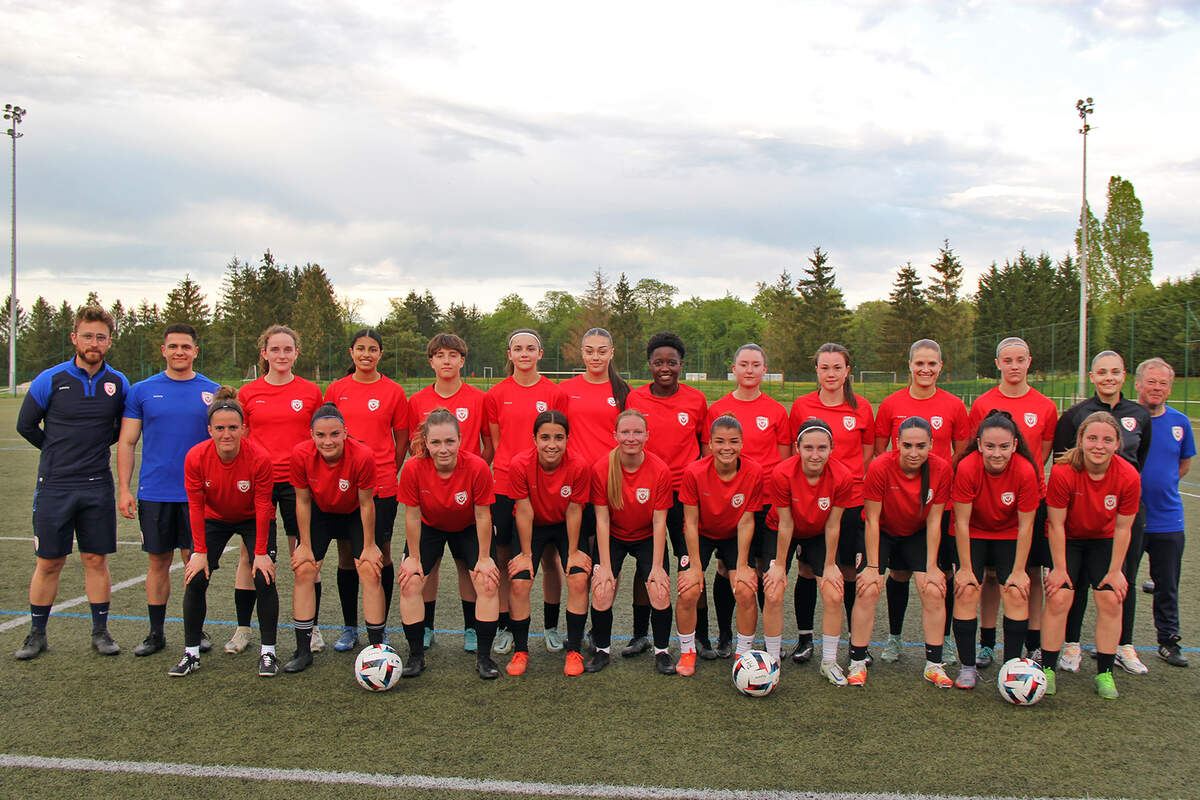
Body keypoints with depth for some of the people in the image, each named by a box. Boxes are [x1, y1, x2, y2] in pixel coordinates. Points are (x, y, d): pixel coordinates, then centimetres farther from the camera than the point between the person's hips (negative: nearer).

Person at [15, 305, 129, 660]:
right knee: (48, 563, 5)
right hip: (54, 487, -1)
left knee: (96, 560, 6)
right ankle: (37, 634, 19)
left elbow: (124, 428, 18)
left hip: (97, 487, 1)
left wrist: (97, 446, 9)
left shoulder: (118, 384, 3)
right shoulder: (50, 379, -4)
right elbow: (26, 425, 7)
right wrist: (59, 452, 11)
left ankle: (100, 631, 17)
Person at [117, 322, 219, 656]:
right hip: (154, 492, 1)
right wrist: (123, 489, -2)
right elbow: (126, 443, 6)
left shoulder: (212, 392, 3)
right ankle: (156, 634, 19)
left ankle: (197, 630, 17)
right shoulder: (142, 391, 4)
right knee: (159, 561, 8)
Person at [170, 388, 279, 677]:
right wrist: (200, 551, -13)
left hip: (253, 520, -2)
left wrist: (261, 553, -18)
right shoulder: (195, 457, -24)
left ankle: (268, 652, -1)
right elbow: (196, 506, -14)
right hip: (214, 520, 2)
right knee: (195, 579, -9)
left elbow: (263, 507, -20)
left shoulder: (259, 458, -29)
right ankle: (191, 653, 6)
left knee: (264, 578, -14)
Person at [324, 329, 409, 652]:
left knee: (381, 554, 2)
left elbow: (402, 438, 7)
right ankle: (349, 628, 20)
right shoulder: (336, 390, 6)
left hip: (382, 486, -2)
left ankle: (380, 628, 15)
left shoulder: (393, 391, 1)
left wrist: (389, 471, 0)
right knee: (346, 555, 7)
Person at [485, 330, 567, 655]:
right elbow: (496, 443, 9)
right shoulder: (496, 394, 4)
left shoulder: (555, 393, 2)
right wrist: (510, 468, -1)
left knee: (549, 558, 5)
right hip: (506, 486, 1)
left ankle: (551, 627, 20)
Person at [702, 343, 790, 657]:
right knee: (726, 568, 5)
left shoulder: (777, 411, 4)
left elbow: (784, 461, 7)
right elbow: (707, 457, 6)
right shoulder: (716, 410, 3)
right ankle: (724, 636, 19)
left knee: (765, 568, 3)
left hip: (766, 501, 0)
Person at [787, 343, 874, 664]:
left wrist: (865, 493, 3)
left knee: (850, 573, 4)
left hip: (851, 502, 0)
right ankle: (805, 637, 21)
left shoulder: (861, 408, 2)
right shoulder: (801, 406, 1)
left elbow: (868, 455, 9)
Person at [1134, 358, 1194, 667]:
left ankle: (1168, 642, 26)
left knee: (1167, 586, 12)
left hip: (1167, 518, 3)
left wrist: (1161, 486, 8)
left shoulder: (1180, 422, 3)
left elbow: (1184, 463, 18)